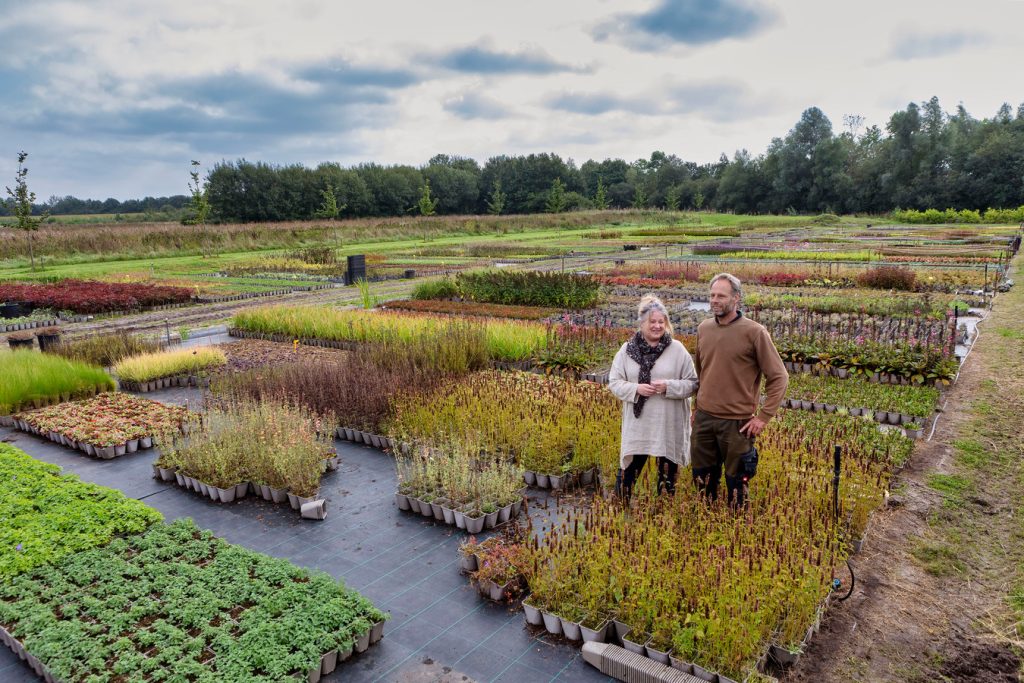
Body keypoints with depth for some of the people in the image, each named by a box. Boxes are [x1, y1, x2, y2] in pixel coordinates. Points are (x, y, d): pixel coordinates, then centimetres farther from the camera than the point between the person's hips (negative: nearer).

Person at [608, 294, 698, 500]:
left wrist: (669, 387, -18)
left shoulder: (677, 349, -4)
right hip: (637, 424, 1)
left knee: (667, 475, 13)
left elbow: (692, 383, 0)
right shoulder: (627, 350, -1)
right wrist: (636, 389, -16)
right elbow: (614, 383, 2)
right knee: (628, 471, 8)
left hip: (668, 425, 0)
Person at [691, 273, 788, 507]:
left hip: (737, 422, -4)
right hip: (704, 418, 5)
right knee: (702, 478, 16)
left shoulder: (754, 332, -11)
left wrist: (763, 417, -12)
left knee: (736, 482, 10)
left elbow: (779, 377, -8)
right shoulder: (703, 329, 5)